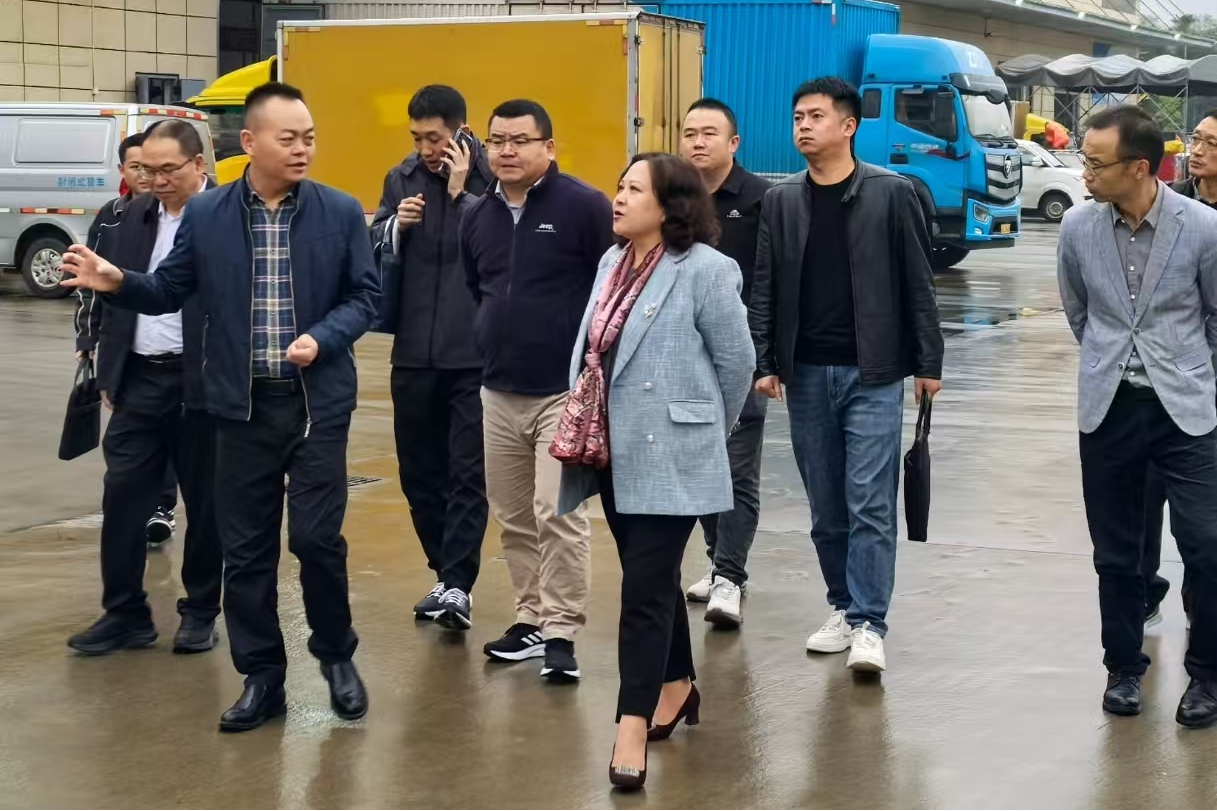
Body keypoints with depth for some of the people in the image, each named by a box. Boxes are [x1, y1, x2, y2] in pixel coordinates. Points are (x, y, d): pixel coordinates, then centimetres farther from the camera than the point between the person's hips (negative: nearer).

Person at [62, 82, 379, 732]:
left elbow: (365, 295, 0)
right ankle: (261, 678, 19)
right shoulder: (205, 215, 2)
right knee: (245, 548, 6)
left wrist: (321, 339, -17)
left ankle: (336, 656, 20)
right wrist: (118, 283, -12)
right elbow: (170, 291, 7)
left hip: (318, 401, -2)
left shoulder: (340, 212, 0)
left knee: (316, 537, -5)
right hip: (242, 405, 2)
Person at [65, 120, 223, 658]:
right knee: (123, 493, 2)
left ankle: (201, 611, 19)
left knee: (205, 501, 6)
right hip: (140, 379, 5)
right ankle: (125, 613, 10)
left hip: (203, 382, -5)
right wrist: (109, 371, 11)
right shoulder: (136, 216, 10)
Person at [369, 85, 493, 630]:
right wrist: (396, 225, -6)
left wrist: (461, 194, -17)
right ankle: (445, 574, 25)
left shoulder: (491, 178, -7)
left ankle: (458, 585, -3)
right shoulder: (402, 179, 10)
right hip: (414, 354, 6)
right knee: (419, 472, 12)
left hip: (475, 354, -6)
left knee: (467, 474, -4)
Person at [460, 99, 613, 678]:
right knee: (513, 517, 11)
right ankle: (531, 619, 23)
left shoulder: (584, 206, -9)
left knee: (558, 513, -10)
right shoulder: (477, 217, 10)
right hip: (498, 393, 6)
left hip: (566, 391, -6)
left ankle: (561, 632, -2)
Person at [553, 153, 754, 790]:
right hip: (615, 451, 7)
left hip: (668, 455, -7)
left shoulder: (705, 270, -12)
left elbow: (736, 361, -6)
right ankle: (677, 686, 34)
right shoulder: (612, 264, 11)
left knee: (645, 586, -9)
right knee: (652, 577, 18)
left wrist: (704, 428, 6)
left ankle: (633, 727, -6)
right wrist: (582, 428, 14)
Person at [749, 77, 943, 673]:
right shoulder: (781, 201, 9)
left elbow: (918, 283, -1)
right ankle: (844, 608, 21)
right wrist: (764, 363, 1)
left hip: (872, 374, -4)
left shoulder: (891, 194, -1)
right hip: (806, 373, 4)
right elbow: (764, 289, 9)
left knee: (870, 504, -7)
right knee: (826, 507, 10)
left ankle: (868, 624, -5)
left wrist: (928, 364, -3)